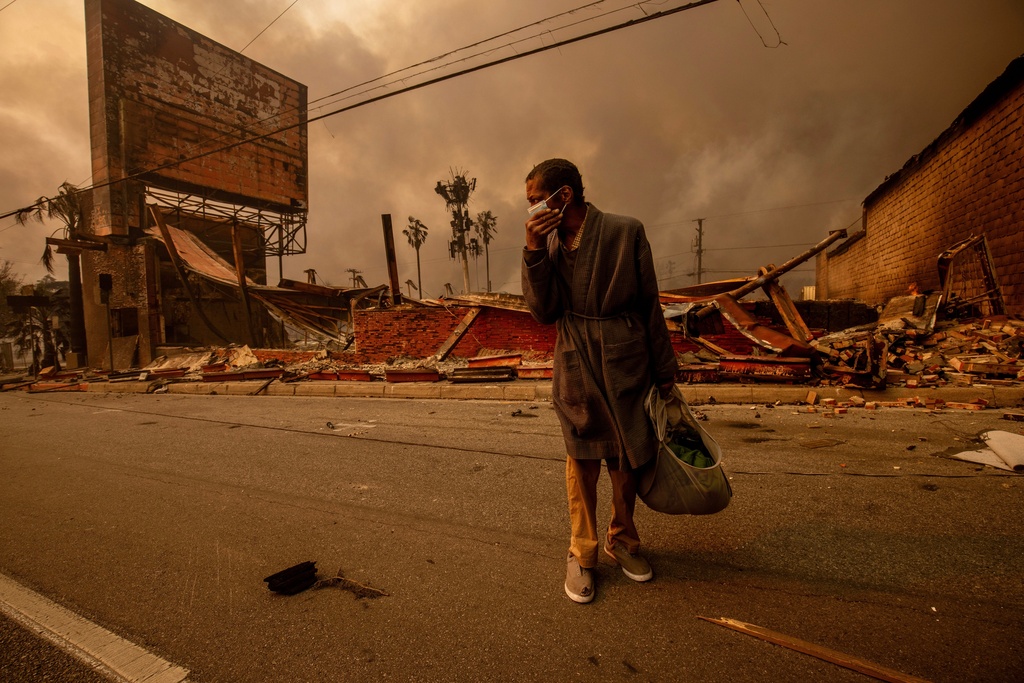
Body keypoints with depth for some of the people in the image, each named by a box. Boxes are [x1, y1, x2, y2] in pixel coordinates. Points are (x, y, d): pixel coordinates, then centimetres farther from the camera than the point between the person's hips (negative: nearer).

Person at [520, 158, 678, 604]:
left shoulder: (625, 232, -7)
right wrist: (534, 251, -17)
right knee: (582, 461, 11)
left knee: (627, 459, 13)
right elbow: (544, 313, -7)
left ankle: (622, 540, 38)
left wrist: (663, 374, 2)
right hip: (576, 369, 1)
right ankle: (582, 553, 29)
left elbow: (650, 305, -2)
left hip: (626, 366, -1)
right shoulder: (549, 243, 2)